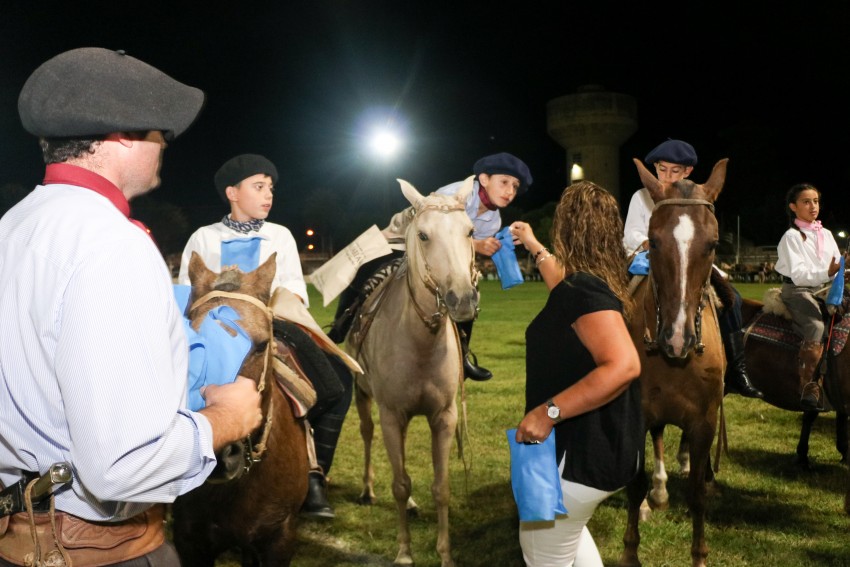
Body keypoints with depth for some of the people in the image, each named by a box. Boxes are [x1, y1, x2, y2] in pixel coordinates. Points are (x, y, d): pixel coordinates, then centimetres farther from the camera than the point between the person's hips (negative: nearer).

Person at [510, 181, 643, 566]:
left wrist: (548, 411, -35)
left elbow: (624, 366, -37)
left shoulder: (583, 288, -26)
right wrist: (533, 246, 44)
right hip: (596, 444, 10)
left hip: (583, 453, -10)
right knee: (564, 528, 33)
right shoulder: (595, 282, 5)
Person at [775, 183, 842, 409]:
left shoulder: (826, 234, 15)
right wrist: (826, 273, -29)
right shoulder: (792, 236, -5)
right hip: (798, 291, -7)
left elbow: (838, 264, 11)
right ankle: (809, 388, -26)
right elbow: (798, 274, -15)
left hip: (825, 289, 7)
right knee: (817, 326, -30)